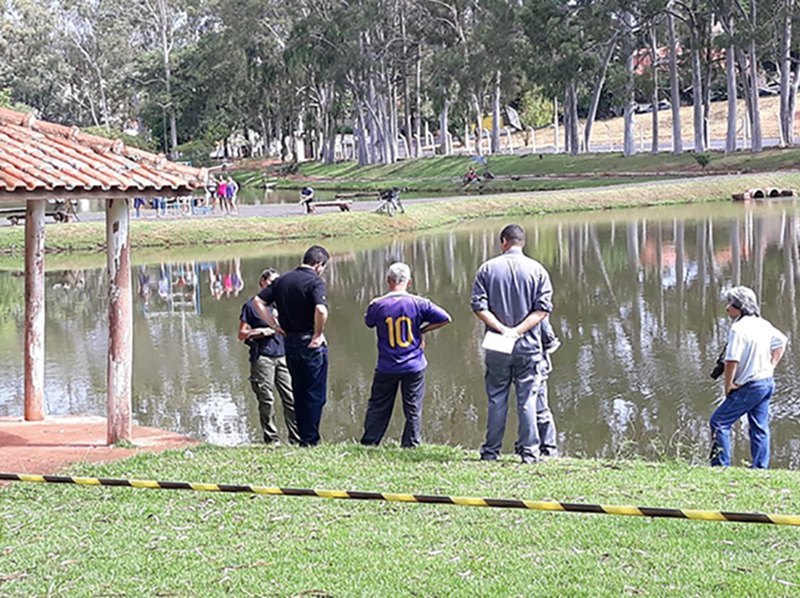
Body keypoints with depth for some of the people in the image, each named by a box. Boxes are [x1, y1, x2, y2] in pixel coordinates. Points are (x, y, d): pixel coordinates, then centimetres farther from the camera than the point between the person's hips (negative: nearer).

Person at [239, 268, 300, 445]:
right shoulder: (250, 305, 5)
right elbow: (242, 334, 3)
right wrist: (261, 332, -10)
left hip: (282, 356, 4)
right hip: (262, 357, -4)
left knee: (291, 398, -4)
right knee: (267, 400, -4)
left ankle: (296, 439, -2)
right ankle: (272, 439, 2)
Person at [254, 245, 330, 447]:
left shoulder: (283, 280, 8)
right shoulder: (315, 282, -13)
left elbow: (258, 302, 8)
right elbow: (321, 310, -29)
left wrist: (275, 325, 9)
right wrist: (318, 334, -16)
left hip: (290, 342, 6)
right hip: (311, 344, -6)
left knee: (299, 392, 16)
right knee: (315, 394, 2)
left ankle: (303, 436, 20)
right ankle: (310, 439, 1)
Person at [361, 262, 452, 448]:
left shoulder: (378, 305, -8)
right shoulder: (419, 303, -8)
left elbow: (368, 322, 11)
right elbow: (446, 319, -5)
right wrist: (422, 330, 2)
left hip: (386, 368, 1)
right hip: (414, 366, -1)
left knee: (378, 406, 13)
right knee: (413, 408, 8)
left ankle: (368, 442, 19)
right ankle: (410, 445, 10)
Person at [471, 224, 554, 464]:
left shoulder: (487, 268, 1)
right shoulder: (537, 270, 1)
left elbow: (479, 306, -7)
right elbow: (543, 308, -7)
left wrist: (502, 329, -9)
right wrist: (518, 331, -10)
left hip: (497, 347, 0)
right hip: (528, 346, 0)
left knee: (496, 399, 8)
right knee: (527, 399, 4)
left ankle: (491, 451, 11)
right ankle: (529, 451, 4)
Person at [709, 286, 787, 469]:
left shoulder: (739, 328, -18)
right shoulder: (763, 324, 8)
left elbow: (732, 360, -22)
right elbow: (781, 341, 23)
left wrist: (728, 385, -11)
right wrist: (771, 366, 19)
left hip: (749, 386, -9)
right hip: (767, 382, 9)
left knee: (719, 421, -3)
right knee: (760, 429, 13)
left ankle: (721, 465, -6)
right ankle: (760, 468, 14)